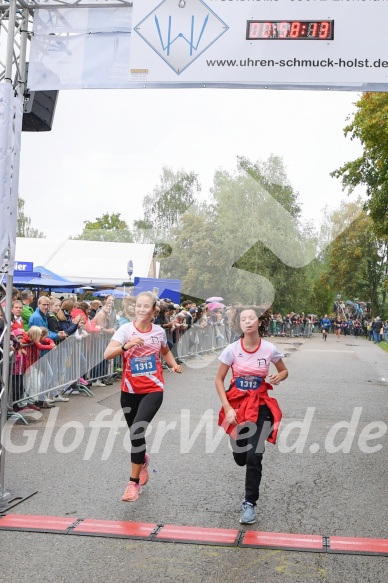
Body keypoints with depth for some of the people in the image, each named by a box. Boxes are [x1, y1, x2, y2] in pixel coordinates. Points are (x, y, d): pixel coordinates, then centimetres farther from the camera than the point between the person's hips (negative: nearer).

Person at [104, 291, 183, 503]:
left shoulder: (159, 331, 1)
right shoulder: (126, 329, -8)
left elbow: (165, 352, 23)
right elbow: (107, 354, -20)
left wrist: (174, 365, 4)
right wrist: (126, 345, -36)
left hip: (153, 390, -1)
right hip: (129, 391, 1)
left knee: (137, 431, -19)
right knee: (134, 432, 13)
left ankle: (134, 482, -8)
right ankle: (142, 460, 50)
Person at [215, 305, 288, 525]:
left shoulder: (269, 349, -10)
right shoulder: (232, 350, -11)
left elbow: (284, 371, 8)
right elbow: (219, 380, -2)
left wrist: (277, 377, -16)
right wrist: (227, 408, -11)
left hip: (260, 406, -1)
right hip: (237, 404, 1)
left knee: (254, 457, -11)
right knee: (240, 458, 9)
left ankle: (250, 504, 4)